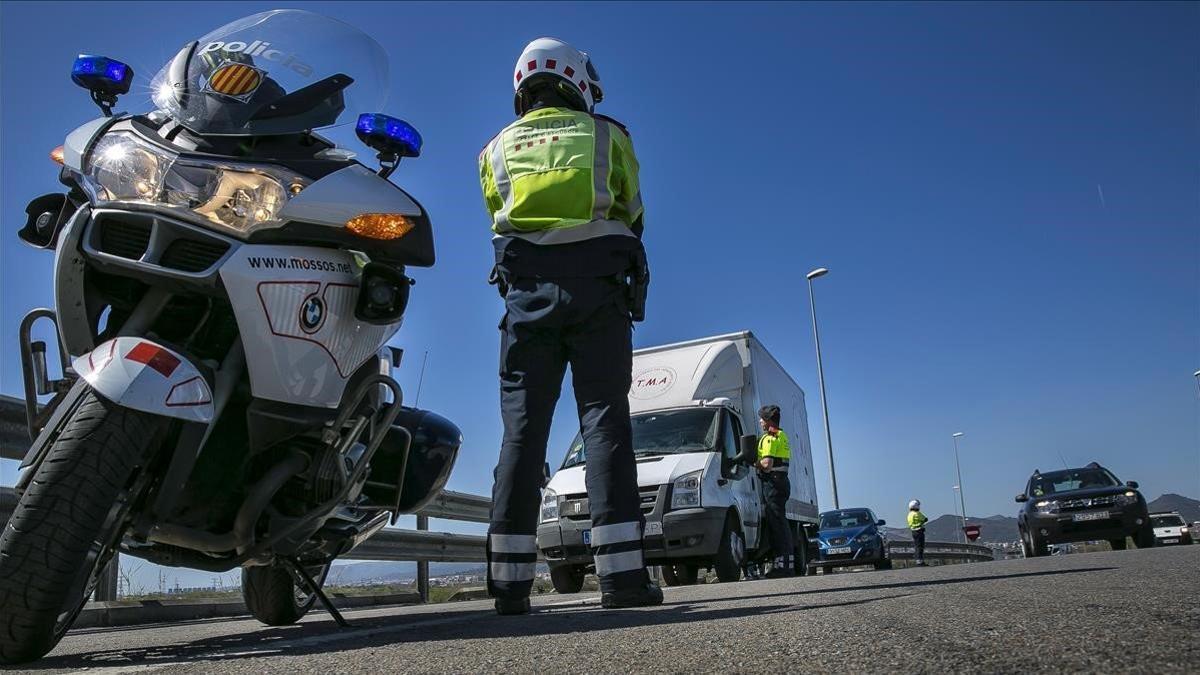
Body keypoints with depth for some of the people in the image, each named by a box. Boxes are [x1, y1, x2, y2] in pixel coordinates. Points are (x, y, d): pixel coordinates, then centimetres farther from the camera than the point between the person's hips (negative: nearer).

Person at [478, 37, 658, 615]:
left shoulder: (497, 148, 18)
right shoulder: (608, 136, 13)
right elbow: (631, 214, 20)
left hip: (527, 291, 2)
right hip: (597, 288, -1)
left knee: (521, 428, 0)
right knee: (605, 422, -4)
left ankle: (509, 581, -3)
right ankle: (620, 573, -10)